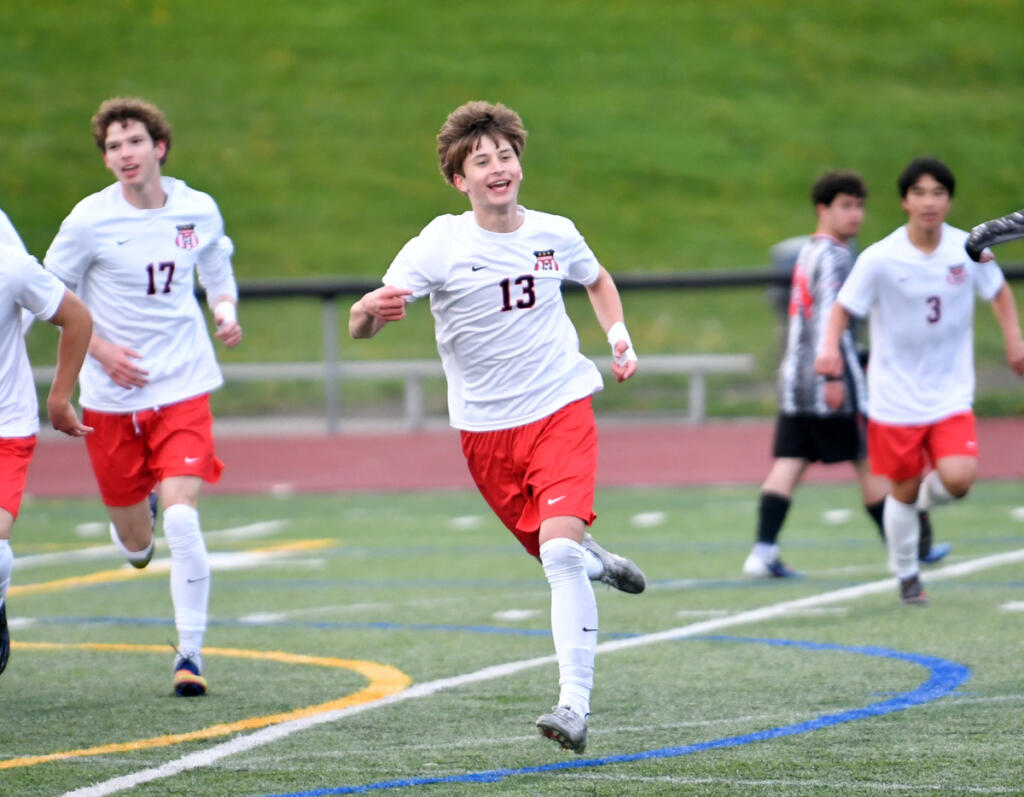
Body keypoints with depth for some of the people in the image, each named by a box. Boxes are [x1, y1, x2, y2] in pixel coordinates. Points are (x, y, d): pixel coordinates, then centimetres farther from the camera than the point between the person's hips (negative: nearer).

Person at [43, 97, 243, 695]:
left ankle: (191, 651, -6)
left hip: (184, 388, 0)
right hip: (112, 398, 0)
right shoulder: (90, 220, -9)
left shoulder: (200, 210, -1)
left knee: (182, 521, -18)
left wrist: (226, 311, -3)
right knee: (136, 547, 8)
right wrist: (101, 350, -11)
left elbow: (218, 274, 18)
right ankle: (142, 512, 47)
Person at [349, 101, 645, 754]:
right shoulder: (439, 245, -12)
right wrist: (372, 311, -43)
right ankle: (595, 561, 48)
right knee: (555, 554, 10)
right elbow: (361, 325, -19)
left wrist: (618, 334, 6)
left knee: (560, 550, -19)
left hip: (561, 409, -1)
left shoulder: (555, 234, -2)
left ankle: (576, 705, -20)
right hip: (487, 428, 1)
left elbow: (598, 280, 23)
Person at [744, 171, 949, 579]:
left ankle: (763, 551, -10)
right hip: (827, 379, -9)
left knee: (788, 463, 1)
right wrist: (833, 376, -24)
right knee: (870, 463, 2)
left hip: (795, 377, 9)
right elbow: (827, 318, -20)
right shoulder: (832, 256, -11)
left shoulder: (807, 253, 18)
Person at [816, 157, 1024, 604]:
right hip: (895, 396, -1)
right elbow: (843, 308, -5)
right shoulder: (880, 259, -12)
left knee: (958, 478, -17)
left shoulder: (969, 249, -3)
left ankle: (925, 499, 20)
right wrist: (829, 347, -25)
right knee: (903, 490, 5)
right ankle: (906, 575, 28)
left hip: (951, 395, 2)